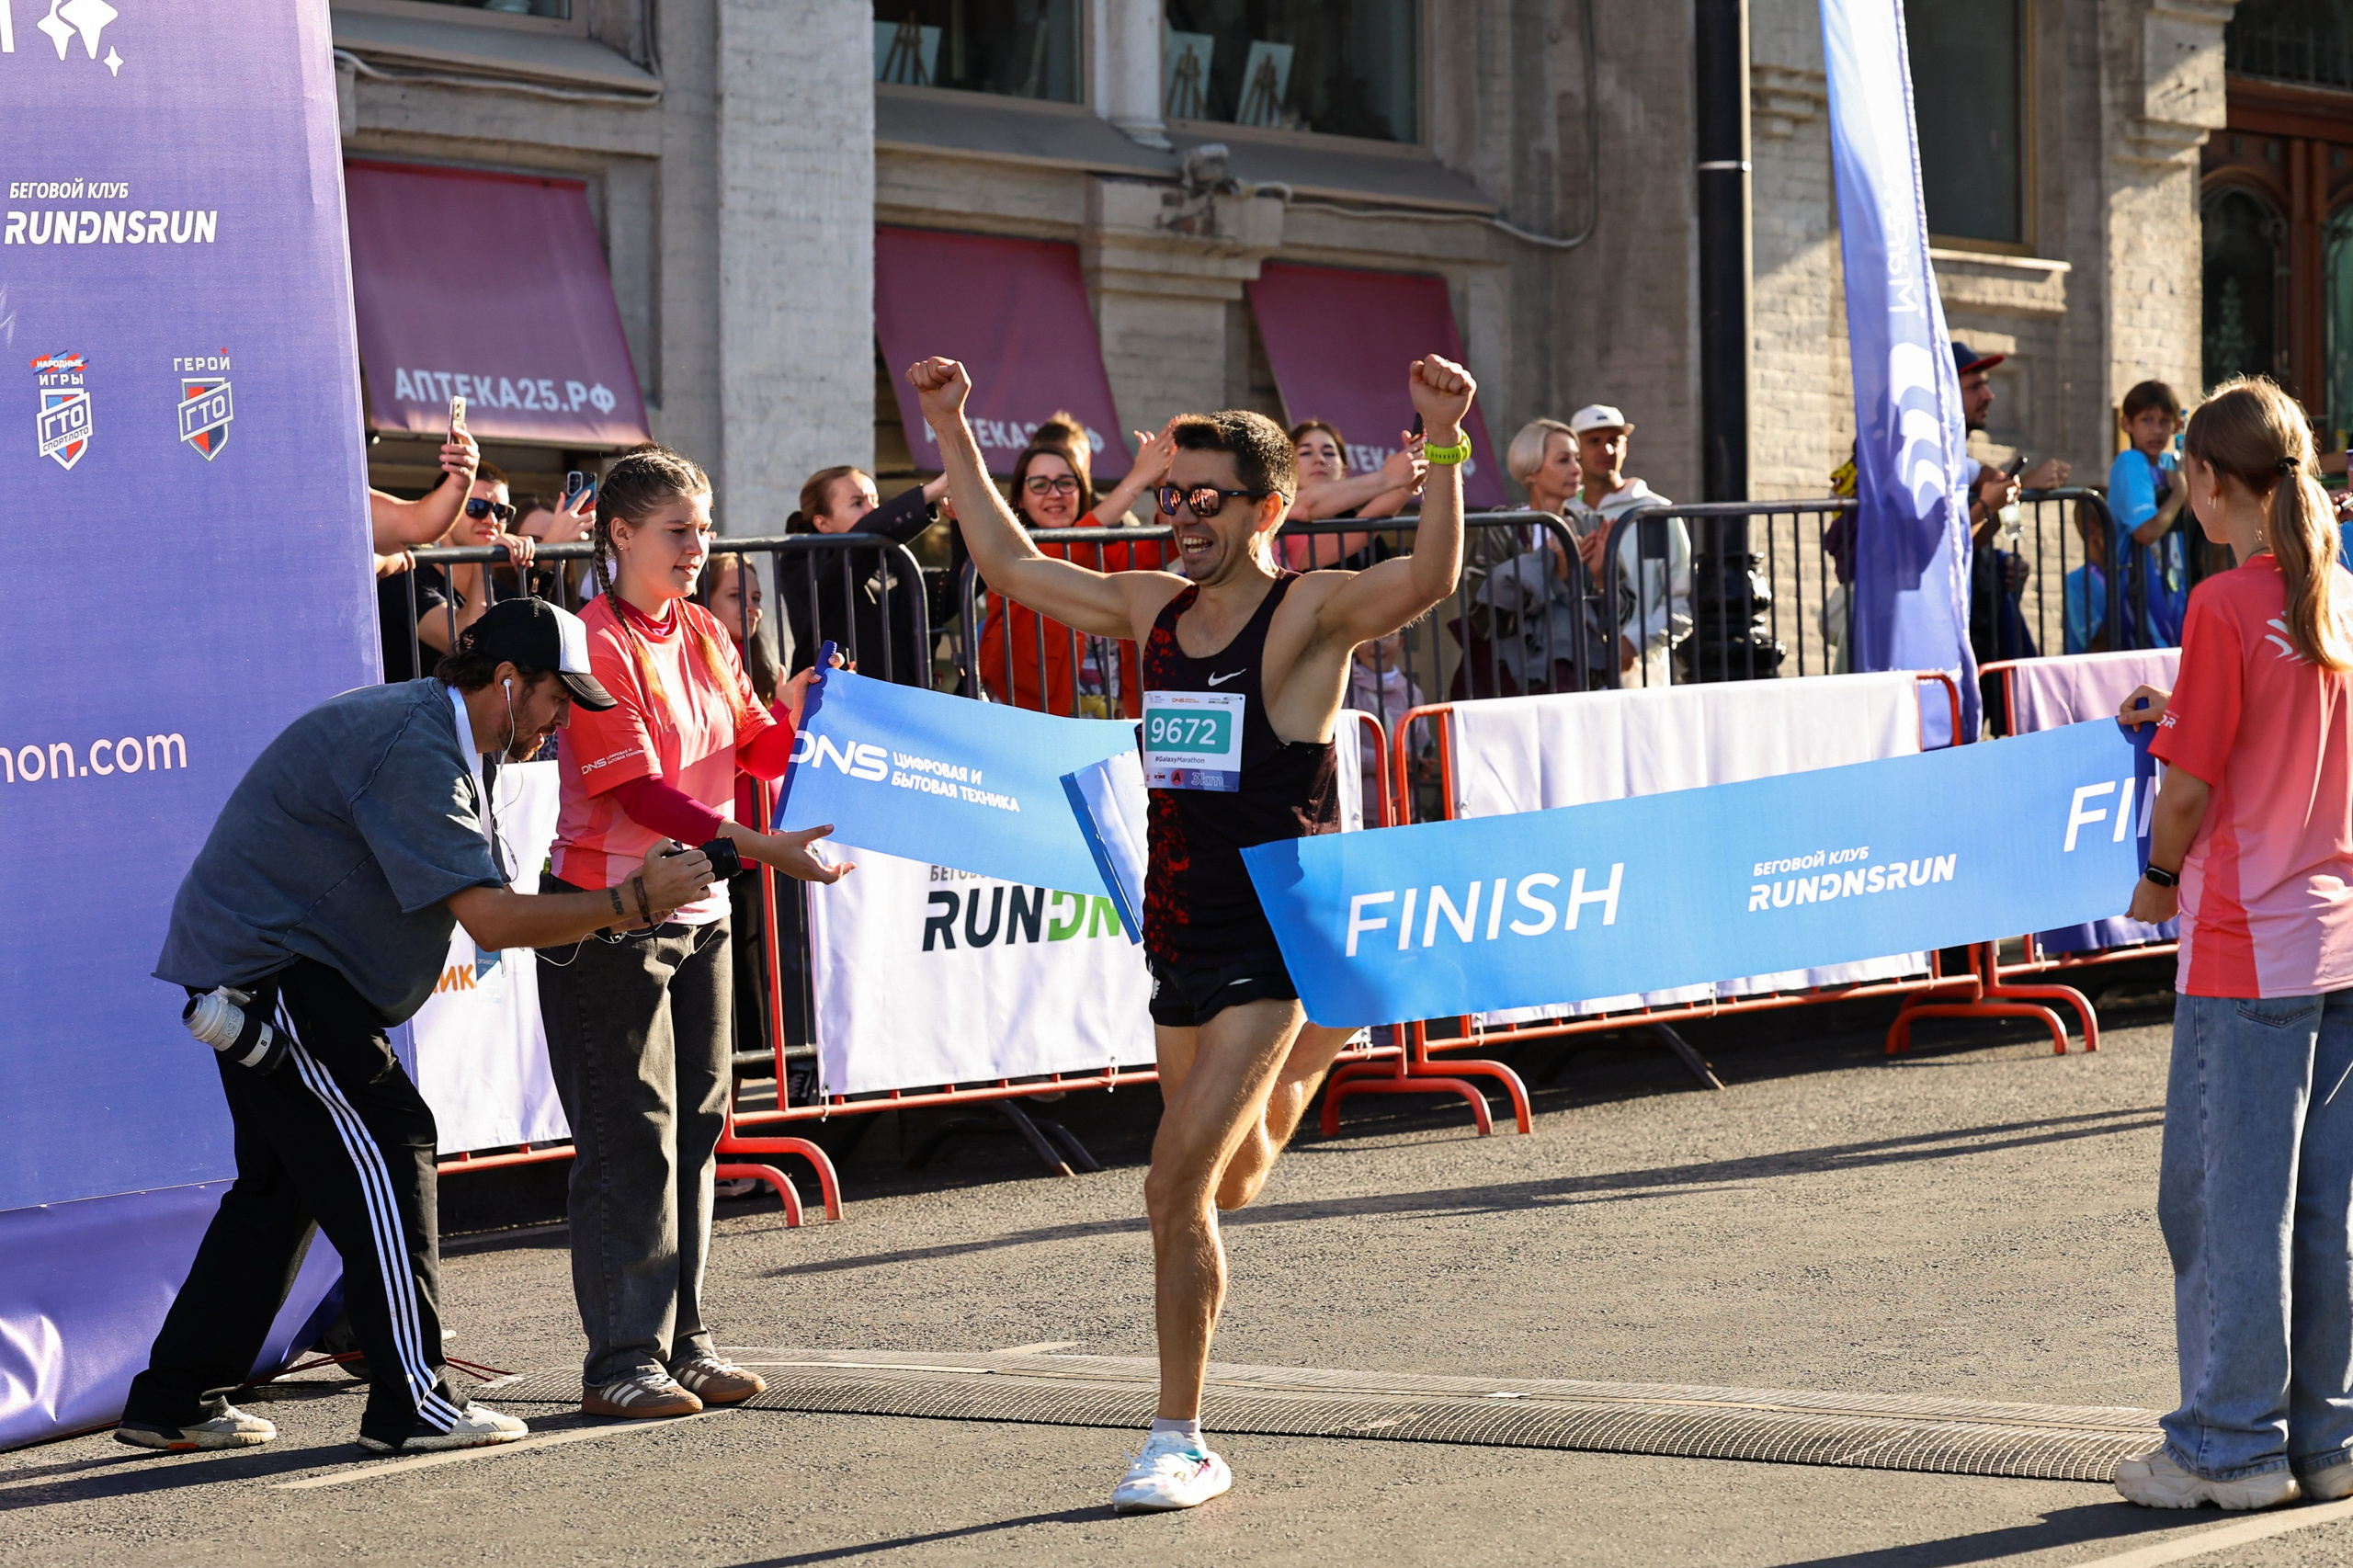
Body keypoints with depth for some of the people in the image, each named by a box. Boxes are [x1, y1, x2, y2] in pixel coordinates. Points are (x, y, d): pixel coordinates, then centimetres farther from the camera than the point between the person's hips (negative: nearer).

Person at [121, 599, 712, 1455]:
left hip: (252, 960, 11)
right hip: (269, 963, -11)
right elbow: (491, 920, -27)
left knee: (281, 1182, 13)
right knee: (384, 1149, -11)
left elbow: (480, 903, 11)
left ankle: (174, 1403, 17)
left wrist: (591, 920, -3)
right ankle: (410, 1400, -10)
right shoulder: (414, 750, -22)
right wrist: (633, 901, -23)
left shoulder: (447, 738, 12)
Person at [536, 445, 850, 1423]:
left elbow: (753, 748, 14)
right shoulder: (596, 643, -14)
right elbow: (636, 790, -20)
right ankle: (622, 1359, 0)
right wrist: (752, 846, -27)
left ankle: (683, 1341, 16)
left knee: (695, 1127, 9)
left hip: (697, 908, 8)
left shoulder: (705, 636, 11)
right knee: (630, 1139, -5)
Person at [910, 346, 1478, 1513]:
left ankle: (1180, 1443, -6)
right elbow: (1009, 562, 19)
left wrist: (1443, 449, -40)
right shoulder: (1155, 609, 9)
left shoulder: (1308, 615, -9)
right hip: (1180, 939, 7)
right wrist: (953, 435, 17)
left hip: (1273, 944, -7)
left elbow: (1429, 577, -28)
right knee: (1231, 1187, 20)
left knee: (1178, 1187, -14)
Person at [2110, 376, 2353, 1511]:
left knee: (2225, 1195, 1)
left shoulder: (2225, 608, -14)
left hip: (2247, 948, -7)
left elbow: (2192, 786, -13)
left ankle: (2231, 1447, 5)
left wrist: (2159, 879, 3)